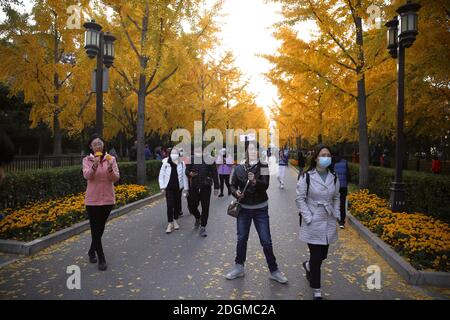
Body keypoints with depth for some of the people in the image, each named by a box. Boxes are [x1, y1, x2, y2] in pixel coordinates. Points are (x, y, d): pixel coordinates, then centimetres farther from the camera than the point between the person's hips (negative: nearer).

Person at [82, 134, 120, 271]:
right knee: (95, 229, 0)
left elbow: (116, 179, -7)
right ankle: (101, 259, 12)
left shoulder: (111, 159, 0)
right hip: (92, 199, -2)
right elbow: (86, 175, -19)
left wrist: (110, 168, -25)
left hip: (108, 199, 2)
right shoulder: (87, 160, -2)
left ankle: (92, 251, 39)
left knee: (100, 228, 16)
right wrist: (94, 165, -36)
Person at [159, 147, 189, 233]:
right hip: (169, 187, -1)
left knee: (177, 205, 10)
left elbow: (184, 176, 2)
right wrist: (162, 187, -5)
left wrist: (185, 187, 1)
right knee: (170, 205, -6)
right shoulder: (166, 163, -4)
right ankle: (170, 223, 1)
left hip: (178, 187, 1)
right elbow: (161, 175, 1)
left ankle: (175, 221, 28)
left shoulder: (181, 164, -2)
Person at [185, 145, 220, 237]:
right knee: (192, 206, 7)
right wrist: (189, 173, -13)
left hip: (205, 187, -2)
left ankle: (203, 227, 18)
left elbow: (214, 173, -1)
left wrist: (216, 187, -1)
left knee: (205, 207, 3)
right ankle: (198, 218, 40)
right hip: (193, 187, 2)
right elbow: (187, 170, 13)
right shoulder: (191, 159, 2)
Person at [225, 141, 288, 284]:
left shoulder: (263, 166, -6)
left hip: (260, 209, -2)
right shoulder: (239, 168, -2)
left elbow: (265, 186, -17)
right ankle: (239, 268, 31)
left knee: (266, 241, 2)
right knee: (241, 239, 13)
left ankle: (274, 271, 20)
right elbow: (233, 185, 5)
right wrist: (236, 192, -16)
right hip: (244, 208, 2)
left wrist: (255, 181, -36)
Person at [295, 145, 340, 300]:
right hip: (313, 223, -5)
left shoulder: (334, 177, 4)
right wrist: (309, 218, -13)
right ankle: (316, 290, 21)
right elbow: (300, 199, -9)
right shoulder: (307, 176, -11)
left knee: (323, 255, 14)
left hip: (329, 223, 5)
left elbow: (336, 198, 16)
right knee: (316, 256, 1)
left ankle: (308, 266, 49)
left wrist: (336, 215, 7)